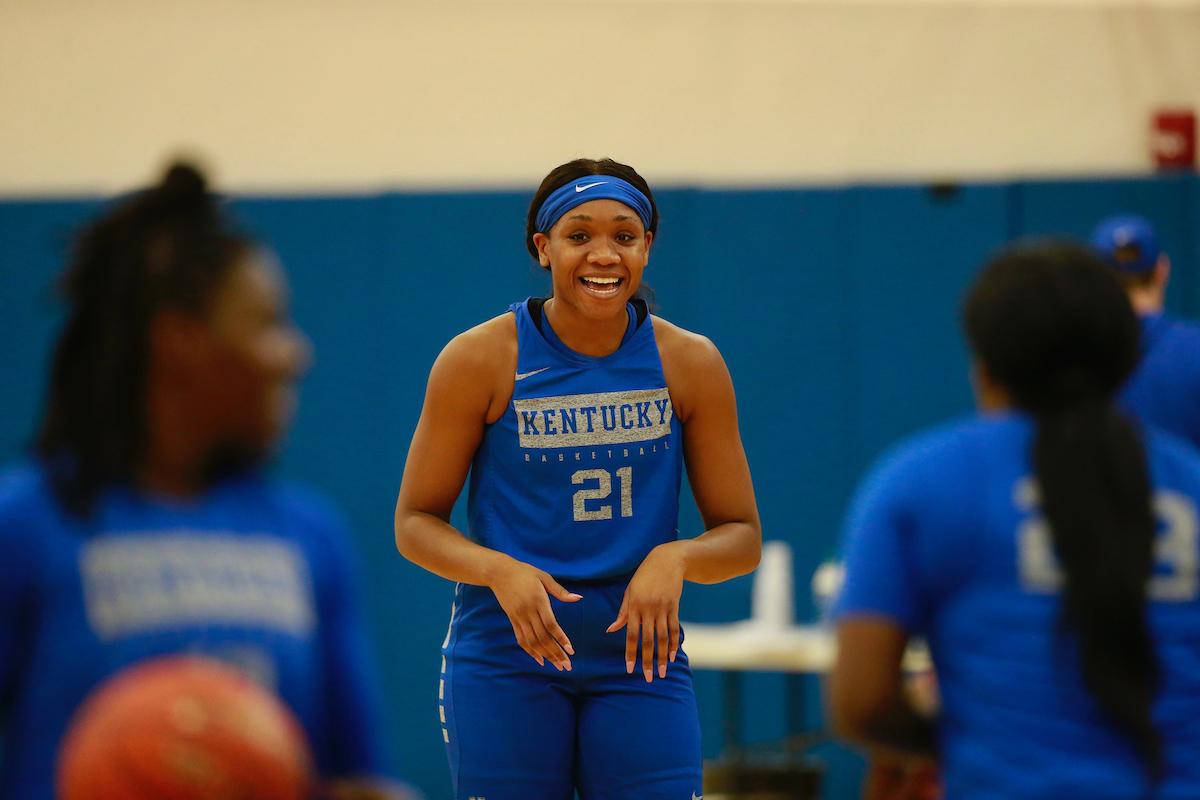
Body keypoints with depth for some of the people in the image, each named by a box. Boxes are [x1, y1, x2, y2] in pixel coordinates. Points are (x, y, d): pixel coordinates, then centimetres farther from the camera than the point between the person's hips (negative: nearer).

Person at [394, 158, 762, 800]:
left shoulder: (689, 364, 1)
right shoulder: (480, 360, -5)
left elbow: (742, 537, 5)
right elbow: (415, 523, 0)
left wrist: (675, 559, -17)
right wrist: (498, 571, -19)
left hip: (641, 655, 2)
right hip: (505, 657, -1)